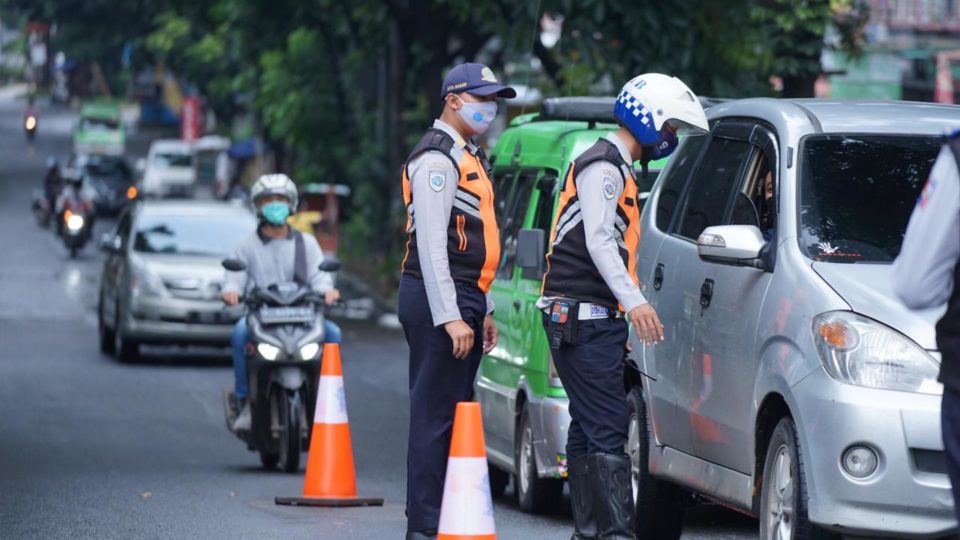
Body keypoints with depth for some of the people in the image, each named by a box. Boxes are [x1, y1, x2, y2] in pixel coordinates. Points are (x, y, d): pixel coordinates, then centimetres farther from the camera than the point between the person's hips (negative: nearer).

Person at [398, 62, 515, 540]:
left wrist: (483, 311, 22)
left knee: (453, 414, 12)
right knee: (435, 416, -11)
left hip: (464, 301, 10)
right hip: (439, 301, -10)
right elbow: (431, 245, -19)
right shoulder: (436, 159, -12)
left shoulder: (467, 157, 21)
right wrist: (450, 317, -24)